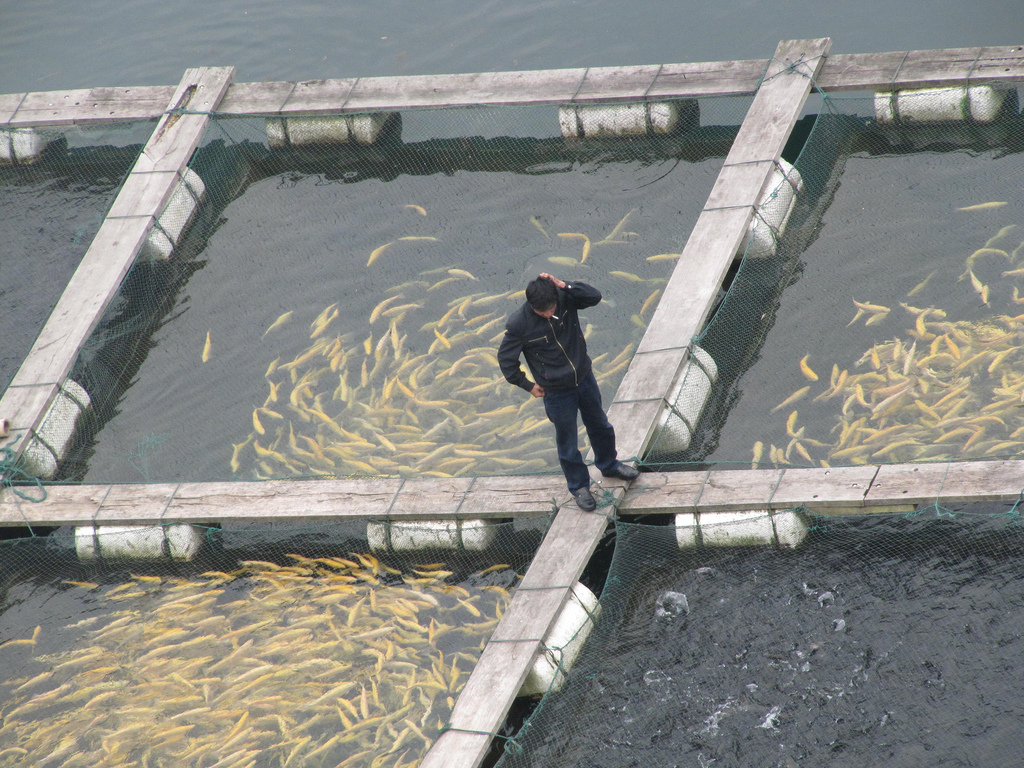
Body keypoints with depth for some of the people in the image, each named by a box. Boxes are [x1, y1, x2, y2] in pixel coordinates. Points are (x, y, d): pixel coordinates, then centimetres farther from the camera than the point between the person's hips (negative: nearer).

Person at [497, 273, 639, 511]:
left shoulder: (565, 299, -18)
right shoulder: (519, 324, -25)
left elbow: (594, 296, -26)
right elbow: (506, 359, -13)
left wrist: (564, 286, -35)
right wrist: (527, 385, -6)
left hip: (584, 378, 4)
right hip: (557, 391, -4)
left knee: (600, 427, 25)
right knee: (567, 442, 13)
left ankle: (609, 465, 51)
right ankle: (579, 486, 36)